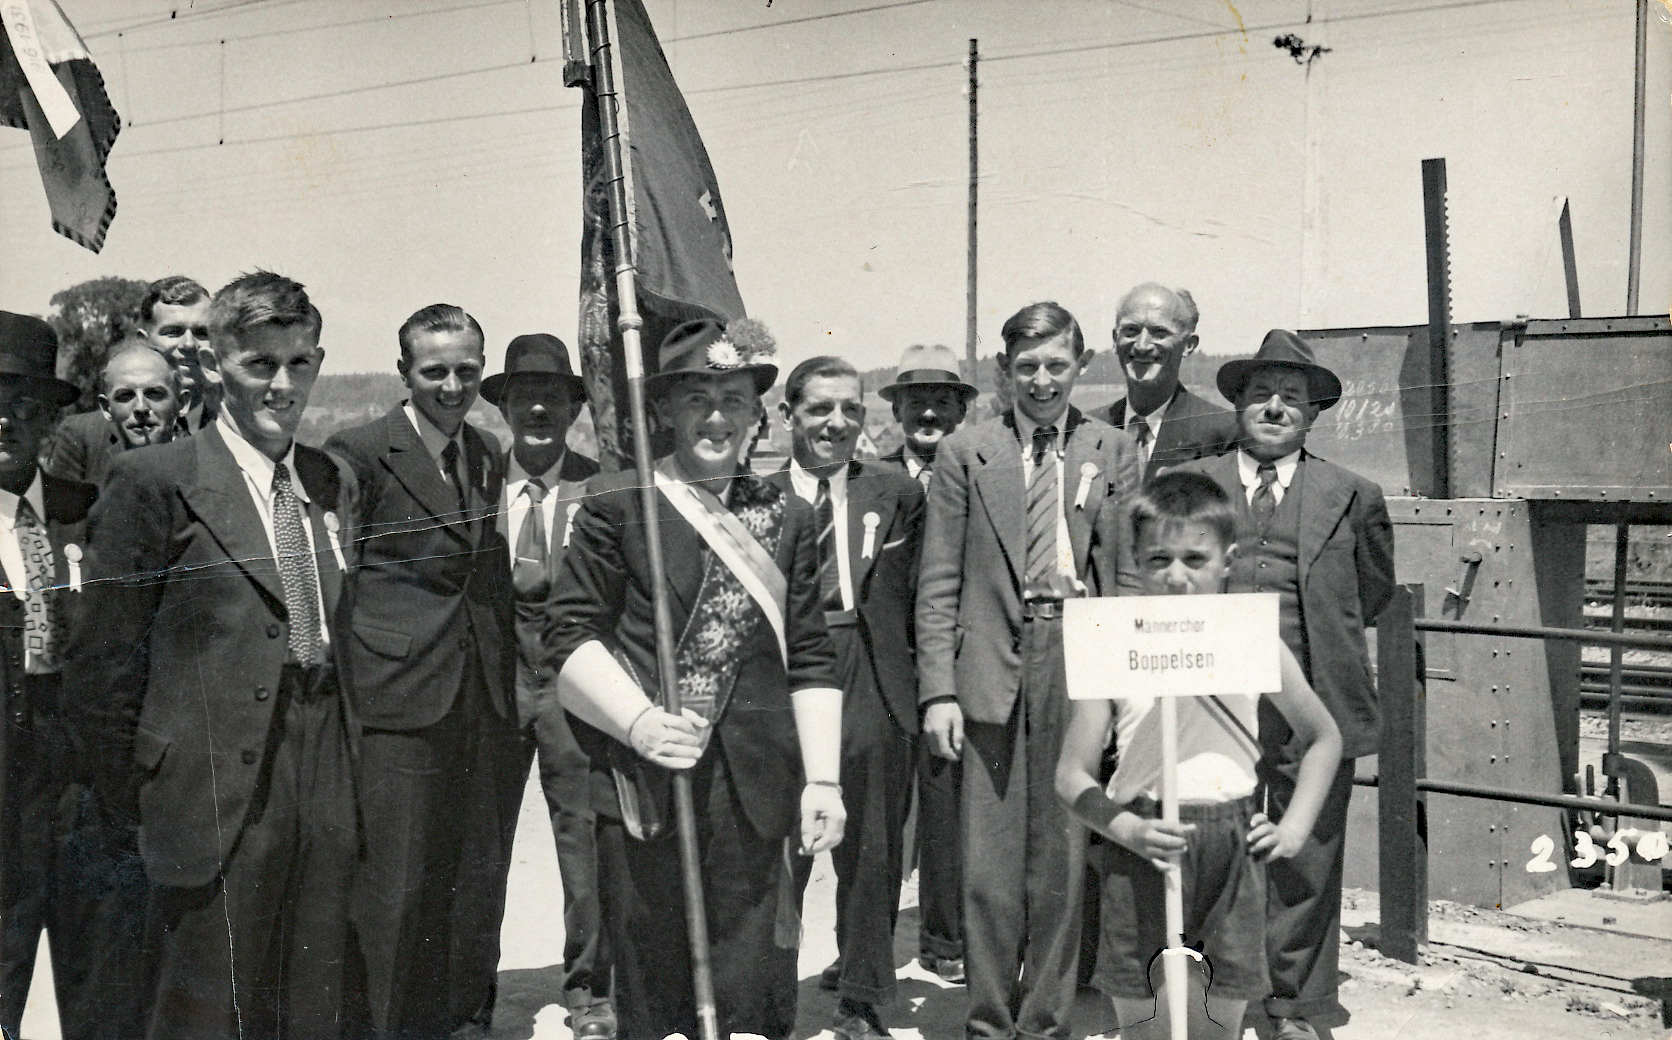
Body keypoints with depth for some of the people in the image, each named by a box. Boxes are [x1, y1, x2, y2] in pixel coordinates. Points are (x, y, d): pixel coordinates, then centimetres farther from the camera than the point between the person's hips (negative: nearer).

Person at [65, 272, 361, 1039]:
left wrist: (344, 765, 12)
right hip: (215, 796, -5)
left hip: (325, 795, 5)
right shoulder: (154, 481, -6)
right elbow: (103, 656, -4)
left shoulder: (336, 485, 11)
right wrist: (127, 789, -2)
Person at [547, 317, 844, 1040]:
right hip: (644, 783, -2)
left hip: (756, 789, 2)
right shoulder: (616, 503, 1)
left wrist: (823, 780, 4)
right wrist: (640, 722, -14)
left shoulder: (787, 518, 11)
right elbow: (572, 632, -1)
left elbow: (810, 660, 10)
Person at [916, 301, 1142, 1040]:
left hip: (1082, 662, 1)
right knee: (989, 867, 2)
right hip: (994, 669, -1)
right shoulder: (964, 454, 6)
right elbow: (939, 583, 3)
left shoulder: (1114, 453, 9)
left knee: (1065, 858, 7)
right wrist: (938, 688, -4)